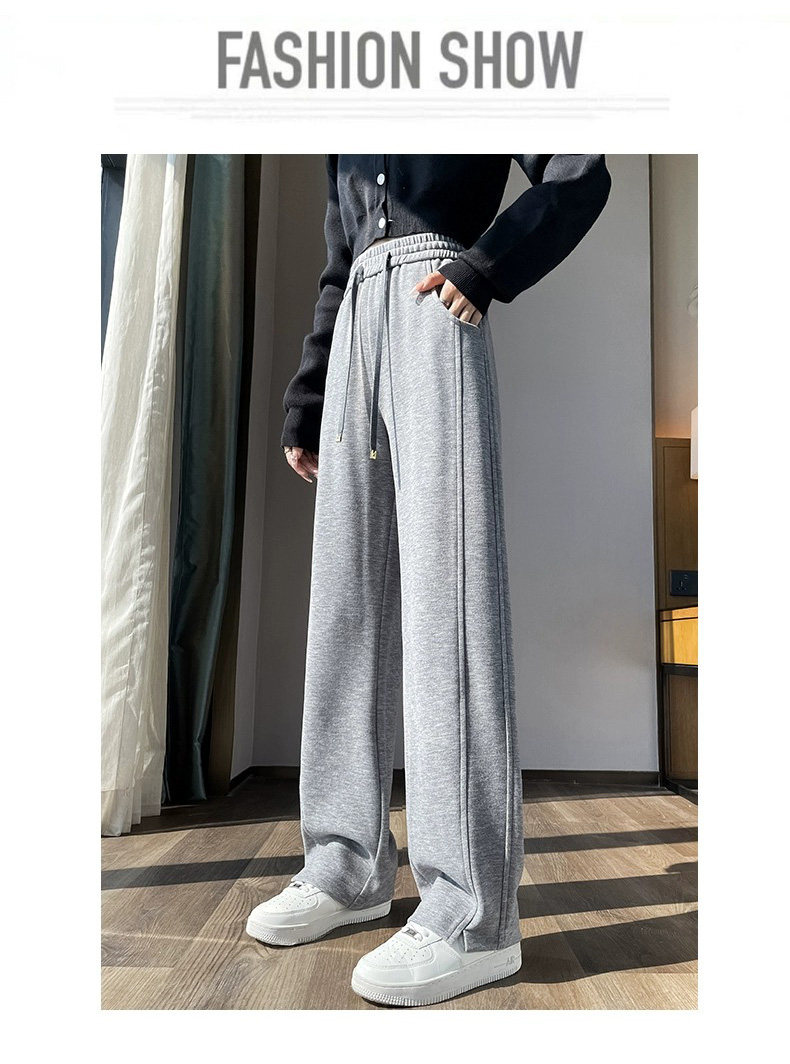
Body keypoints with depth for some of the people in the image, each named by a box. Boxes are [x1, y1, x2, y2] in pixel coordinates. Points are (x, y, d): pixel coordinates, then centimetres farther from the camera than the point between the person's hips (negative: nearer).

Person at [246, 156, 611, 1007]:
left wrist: (485, 271, -10)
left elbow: (581, 173, 5)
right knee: (345, 598, -2)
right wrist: (304, 406, 17)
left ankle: (474, 914, -15)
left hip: (432, 311, -6)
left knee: (445, 586, -18)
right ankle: (348, 865, 5)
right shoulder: (346, 152, 32)